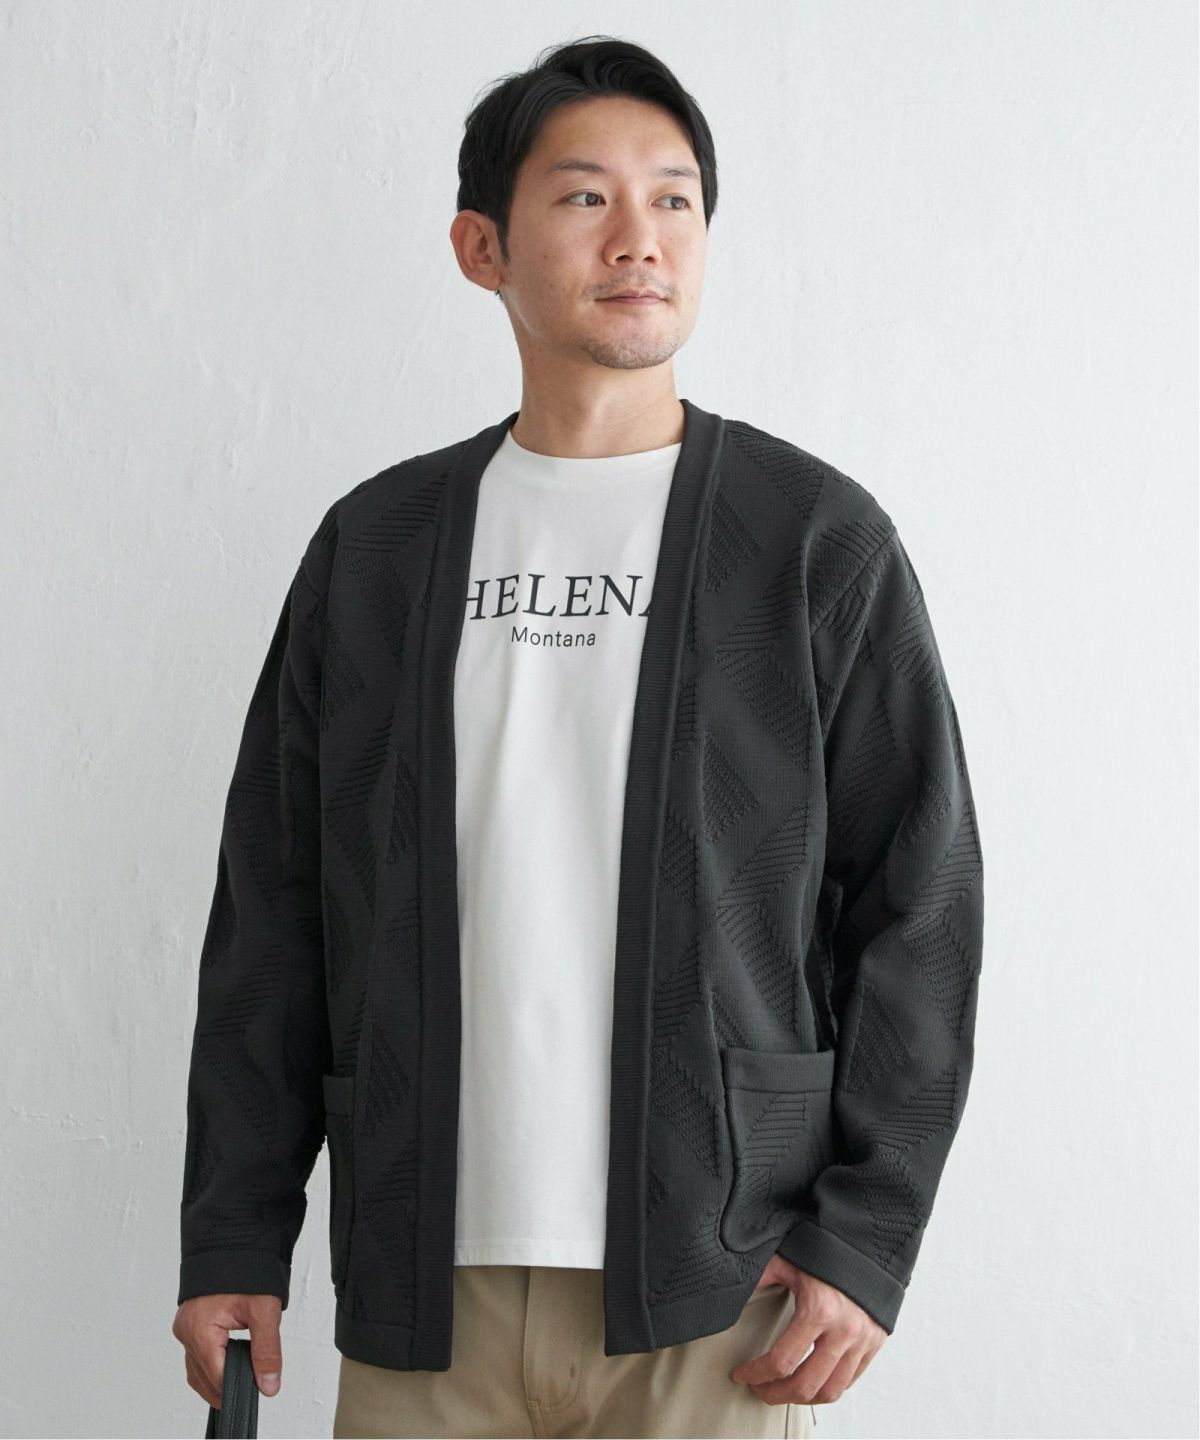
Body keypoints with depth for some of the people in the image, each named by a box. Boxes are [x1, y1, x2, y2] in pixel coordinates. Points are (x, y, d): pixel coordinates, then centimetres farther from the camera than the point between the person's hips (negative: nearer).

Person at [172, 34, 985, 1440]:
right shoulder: (374, 544, 8)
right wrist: (234, 1233, 5)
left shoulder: (821, 542, 1)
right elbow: (272, 911, 8)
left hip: (714, 1279, -2)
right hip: (425, 1283, 2)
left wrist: (866, 1233, -8)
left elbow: (919, 904, -1)